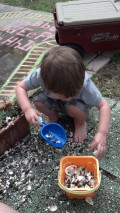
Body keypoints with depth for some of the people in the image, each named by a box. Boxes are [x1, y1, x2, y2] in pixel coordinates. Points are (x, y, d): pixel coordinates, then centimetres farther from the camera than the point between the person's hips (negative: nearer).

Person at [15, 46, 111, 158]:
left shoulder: (84, 84, -40)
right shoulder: (40, 75, -36)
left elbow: (104, 105, -32)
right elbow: (20, 87, -21)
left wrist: (102, 133, -46)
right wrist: (27, 109, -39)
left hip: (76, 103, -2)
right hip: (54, 102, 2)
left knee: (75, 109, -35)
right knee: (38, 101, -27)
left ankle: (80, 122, 2)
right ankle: (53, 117, 7)